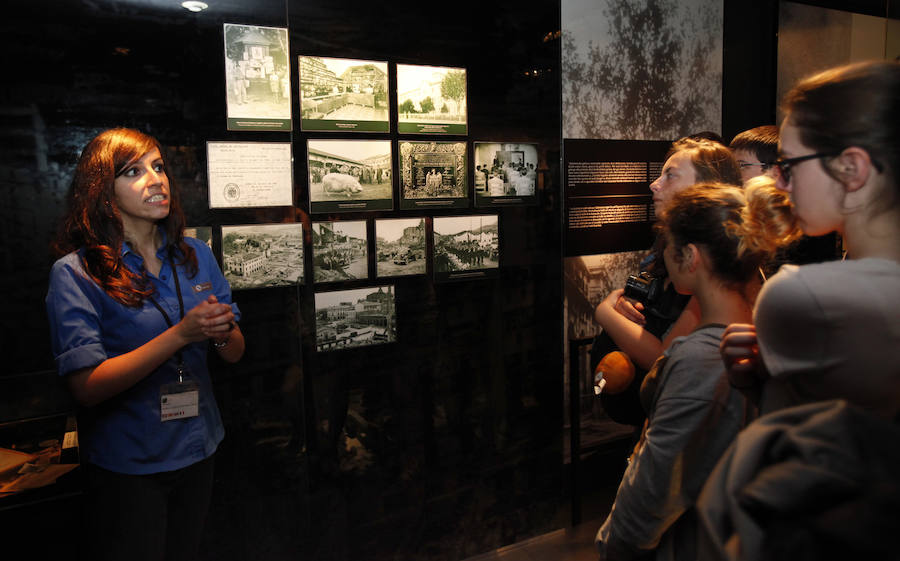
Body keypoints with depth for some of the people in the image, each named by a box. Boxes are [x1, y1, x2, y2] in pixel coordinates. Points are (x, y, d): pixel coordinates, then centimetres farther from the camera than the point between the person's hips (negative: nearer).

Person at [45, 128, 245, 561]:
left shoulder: (195, 256, 0)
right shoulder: (75, 273, -14)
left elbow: (235, 353, 4)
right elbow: (86, 387, -20)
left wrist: (220, 332, -19)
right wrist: (181, 334, -28)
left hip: (197, 451, 5)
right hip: (126, 468, -4)